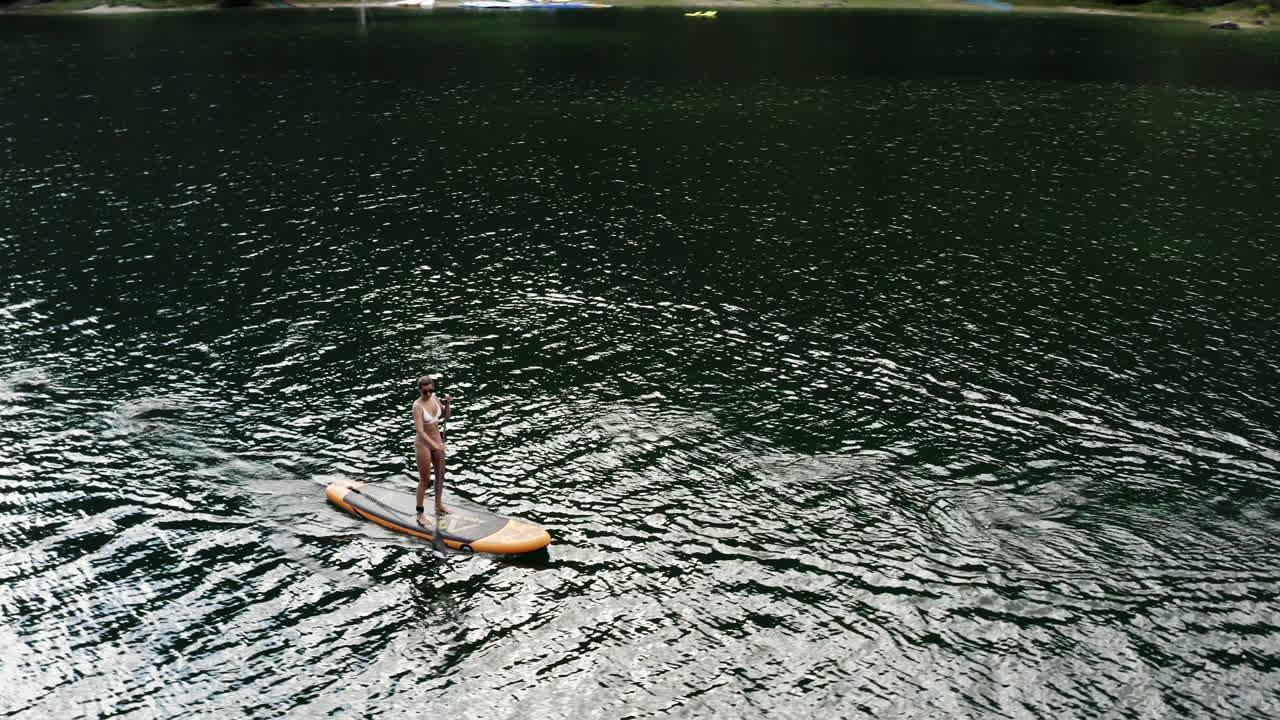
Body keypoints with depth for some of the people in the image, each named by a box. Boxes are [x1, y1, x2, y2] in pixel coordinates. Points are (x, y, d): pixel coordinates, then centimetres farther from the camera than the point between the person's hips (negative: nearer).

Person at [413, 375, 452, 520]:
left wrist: (448, 404, -12)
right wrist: (434, 445, -44)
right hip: (423, 444, -7)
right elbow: (420, 431, -33)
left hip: (437, 440, 7)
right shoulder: (418, 406, -25)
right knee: (425, 479, 1)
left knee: (440, 474, 19)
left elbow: (446, 416, 8)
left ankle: (439, 506, 36)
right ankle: (420, 513, 13)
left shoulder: (435, 399, -5)